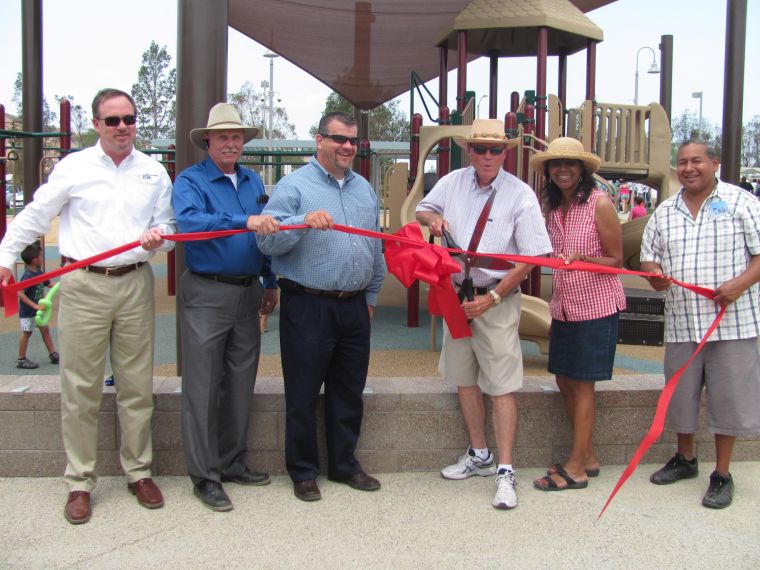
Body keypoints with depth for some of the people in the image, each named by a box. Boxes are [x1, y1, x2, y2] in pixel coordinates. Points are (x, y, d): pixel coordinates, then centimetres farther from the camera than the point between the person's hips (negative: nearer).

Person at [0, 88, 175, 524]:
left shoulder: (154, 172, 11)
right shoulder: (74, 167, 4)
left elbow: (168, 228, 14)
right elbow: (35, 216, 10)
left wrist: (157, 239, -8)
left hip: (135, 284, 2)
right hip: (84, 285, -2)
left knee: (137, 386, 8)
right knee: (81, 389, 2)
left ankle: (139, 472, 22)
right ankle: (80, 482, 14)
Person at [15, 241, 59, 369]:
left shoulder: (39, 273, 1)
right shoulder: (27, 276, -25)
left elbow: (48, 284, 16)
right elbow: (20, 293, -31)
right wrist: (35, 305, -34)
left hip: (38, 309, 8)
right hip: (27, 311, -8)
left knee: (45, 329, 12)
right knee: (26, 333, 2)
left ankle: (53, 354, 21)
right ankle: (21, 360, 14)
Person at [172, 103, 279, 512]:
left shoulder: (253, 181, 13)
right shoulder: (190, 180, -6)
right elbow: (189, 221, -26)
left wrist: (270, 283, 17)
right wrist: (244, 221, -37)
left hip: (248, 293, 6)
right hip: (207, 294, -6)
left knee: (240, 385, 13)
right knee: (203, 389, -1)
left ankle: (232, 463, 27)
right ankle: (205, 476, 8)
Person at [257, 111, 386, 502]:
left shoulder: (365, 189, 14)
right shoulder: (294, 186, -4)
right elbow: (267, 240, -14)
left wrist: (371, 295, 21)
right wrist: (304, 222, -29)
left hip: (354, 307, 6)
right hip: (308, 306, -5)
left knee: (349, 392, 14)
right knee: (303, 394, 4)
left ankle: (344, 464, 29)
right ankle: (303, 472, 19)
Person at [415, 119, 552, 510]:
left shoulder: (520, 195, -11)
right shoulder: (453, 182, 3)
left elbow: (531, 257, -11)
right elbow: (423, 210, 20)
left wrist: (492, 298, -15)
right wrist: (432, 218, -6)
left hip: (498, 300, -5)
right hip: (457, 294, 6)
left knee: (502, 386, -7)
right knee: (464, 378, 14)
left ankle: (504, 472, 1)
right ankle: (479, 456, 30)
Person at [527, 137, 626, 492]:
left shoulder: (599, 203, -12)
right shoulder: (552, 208, 7)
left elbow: (616, 260, -12)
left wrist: (581, 259, -26)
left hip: (596, 306, -7)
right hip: (563, 306, 7)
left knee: (582, 385, -1)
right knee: (565, 382, 10)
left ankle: (576, 468, 9)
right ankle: (587, 456, 25)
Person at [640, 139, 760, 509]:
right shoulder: (664, 212, 12)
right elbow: (649, 256, 16)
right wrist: (654, 275, -7)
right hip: (681, 323, 4)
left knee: (727, 397, 2)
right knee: (681, 394, 13)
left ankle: (722, 475, 16)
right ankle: (685, 459, 34)